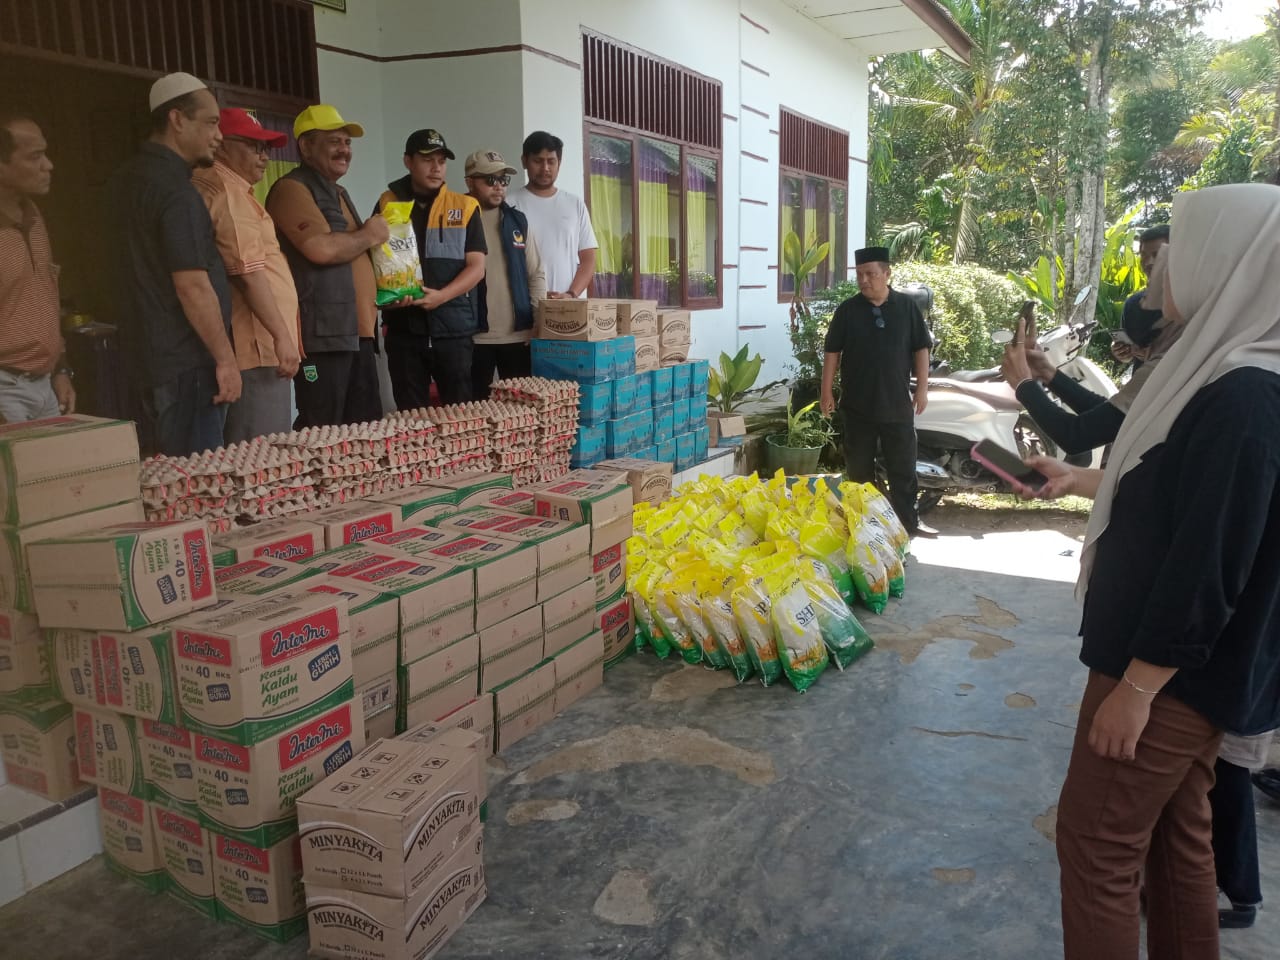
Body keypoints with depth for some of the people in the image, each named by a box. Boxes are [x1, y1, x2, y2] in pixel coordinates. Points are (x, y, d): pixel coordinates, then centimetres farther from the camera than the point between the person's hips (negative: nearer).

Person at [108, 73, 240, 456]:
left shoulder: (130, 178, 13)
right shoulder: (175, 190, -17)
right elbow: (192, 285, -22)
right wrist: (226, 359, -17)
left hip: (152, 351, 10)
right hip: (187, 359, -10)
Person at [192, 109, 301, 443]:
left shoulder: (232, 189, 21)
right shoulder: (227, 192, -10)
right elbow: (249, 273, -19)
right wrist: (282, 335, -19)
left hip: (257, 347, 10)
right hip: (257, 351, -10)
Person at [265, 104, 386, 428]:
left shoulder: (337, 193, 25)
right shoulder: (292, 189, -6)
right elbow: (322, 248, -22)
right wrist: (369, 235, -5)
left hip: (357, 332, 10)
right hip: (321, 335, -9)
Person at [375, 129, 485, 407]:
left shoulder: (465, 207, 5)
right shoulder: (388, 204, 8)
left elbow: (476, 267, -1)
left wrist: (441, 296, -16)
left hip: (453, 326, -1)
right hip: (403, 327, 1)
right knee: (410, 414, 6)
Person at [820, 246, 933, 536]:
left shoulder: (907, 307, 0)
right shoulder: (847, 310, -1)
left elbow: (921, 349, 4)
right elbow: (832, 352, 1)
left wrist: (922, 389, -1)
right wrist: (827, 392, -3)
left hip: (897, 404, 0)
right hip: (858, 404, 0)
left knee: (903, 467, 7)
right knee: (859, 468, 8)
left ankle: (908, 523, 18)